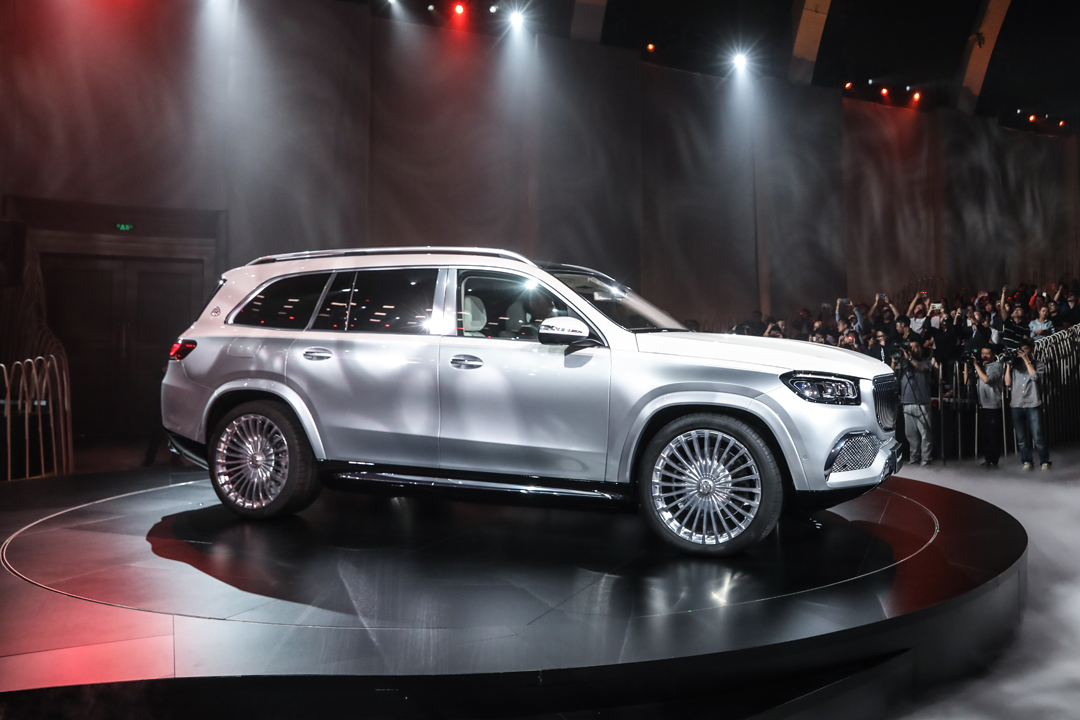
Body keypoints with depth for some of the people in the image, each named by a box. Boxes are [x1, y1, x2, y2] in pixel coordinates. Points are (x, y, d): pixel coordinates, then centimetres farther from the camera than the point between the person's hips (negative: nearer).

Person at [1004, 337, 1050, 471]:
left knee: (1038, 436, -6)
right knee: (1021, 437, 4)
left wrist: (1026, 360, -7)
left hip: (1033, 405, -2)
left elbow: (1035, 376, -13)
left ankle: (1045, 461, 6)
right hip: (1017, 405, 2)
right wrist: (1008, 364, 2)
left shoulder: (1039, 364, 8)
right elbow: (1007, 383, 5)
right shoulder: (1015, 364, 12)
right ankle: (1027, 461, 12)